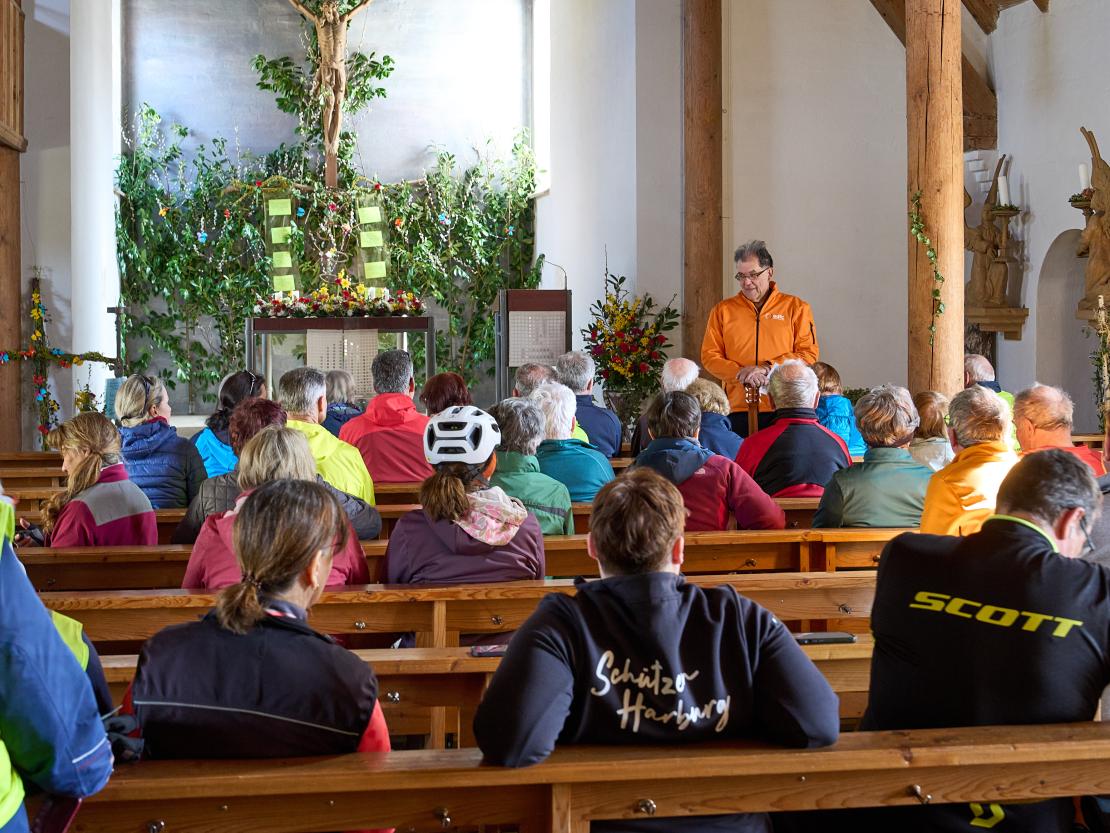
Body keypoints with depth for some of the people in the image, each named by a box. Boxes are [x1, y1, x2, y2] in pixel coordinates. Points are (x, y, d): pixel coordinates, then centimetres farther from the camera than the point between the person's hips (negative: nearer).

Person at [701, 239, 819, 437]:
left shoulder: (796, 308, 7)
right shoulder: (722, 310, 12)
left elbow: (809, 354, 1)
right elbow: (709, 356, 7)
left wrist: (768, 368, -11)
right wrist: (740, 372, -10)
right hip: (737, 409, 1)